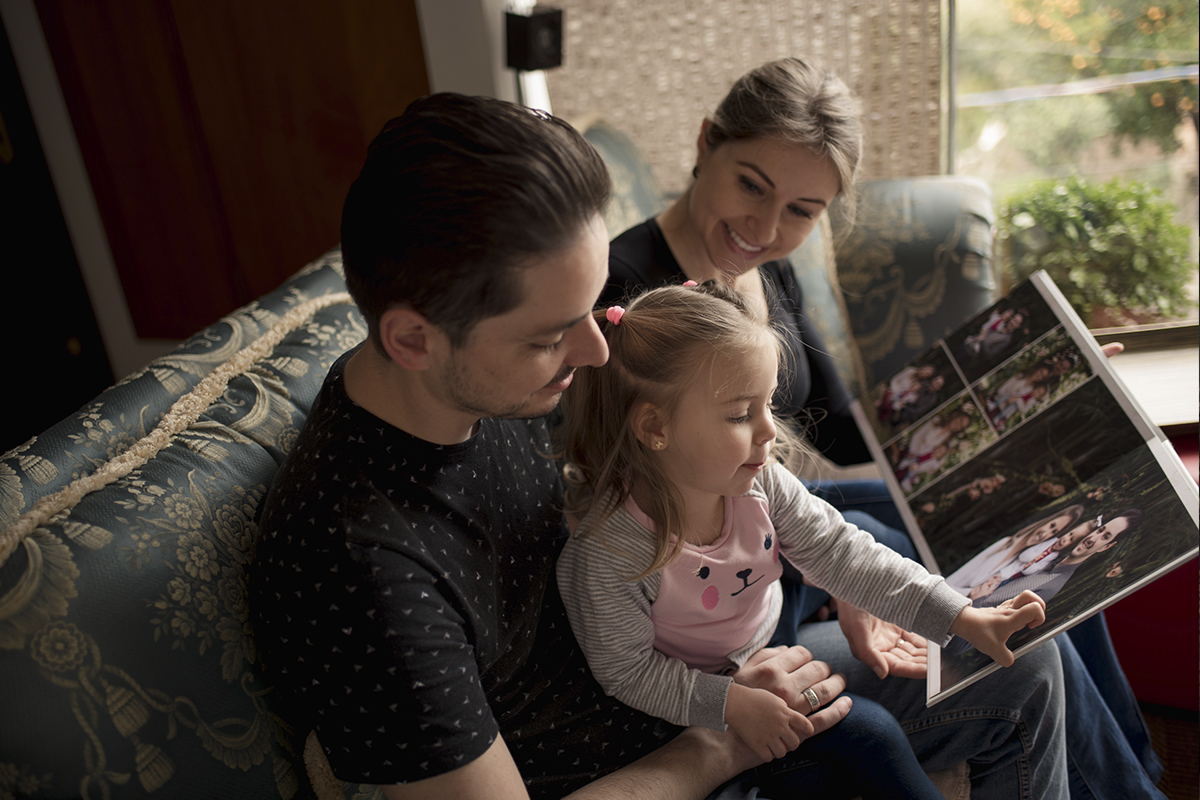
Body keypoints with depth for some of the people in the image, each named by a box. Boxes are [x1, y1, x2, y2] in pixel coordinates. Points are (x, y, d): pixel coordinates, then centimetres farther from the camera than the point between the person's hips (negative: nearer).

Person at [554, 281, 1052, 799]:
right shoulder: (606, 553, -34)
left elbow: (838, 554, -14)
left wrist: (965, 620, -16)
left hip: (773, 637, 6)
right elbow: (629, 671, -22)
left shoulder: (759, 481, -19)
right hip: (702, 696, -6)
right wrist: (731, 703, -29)